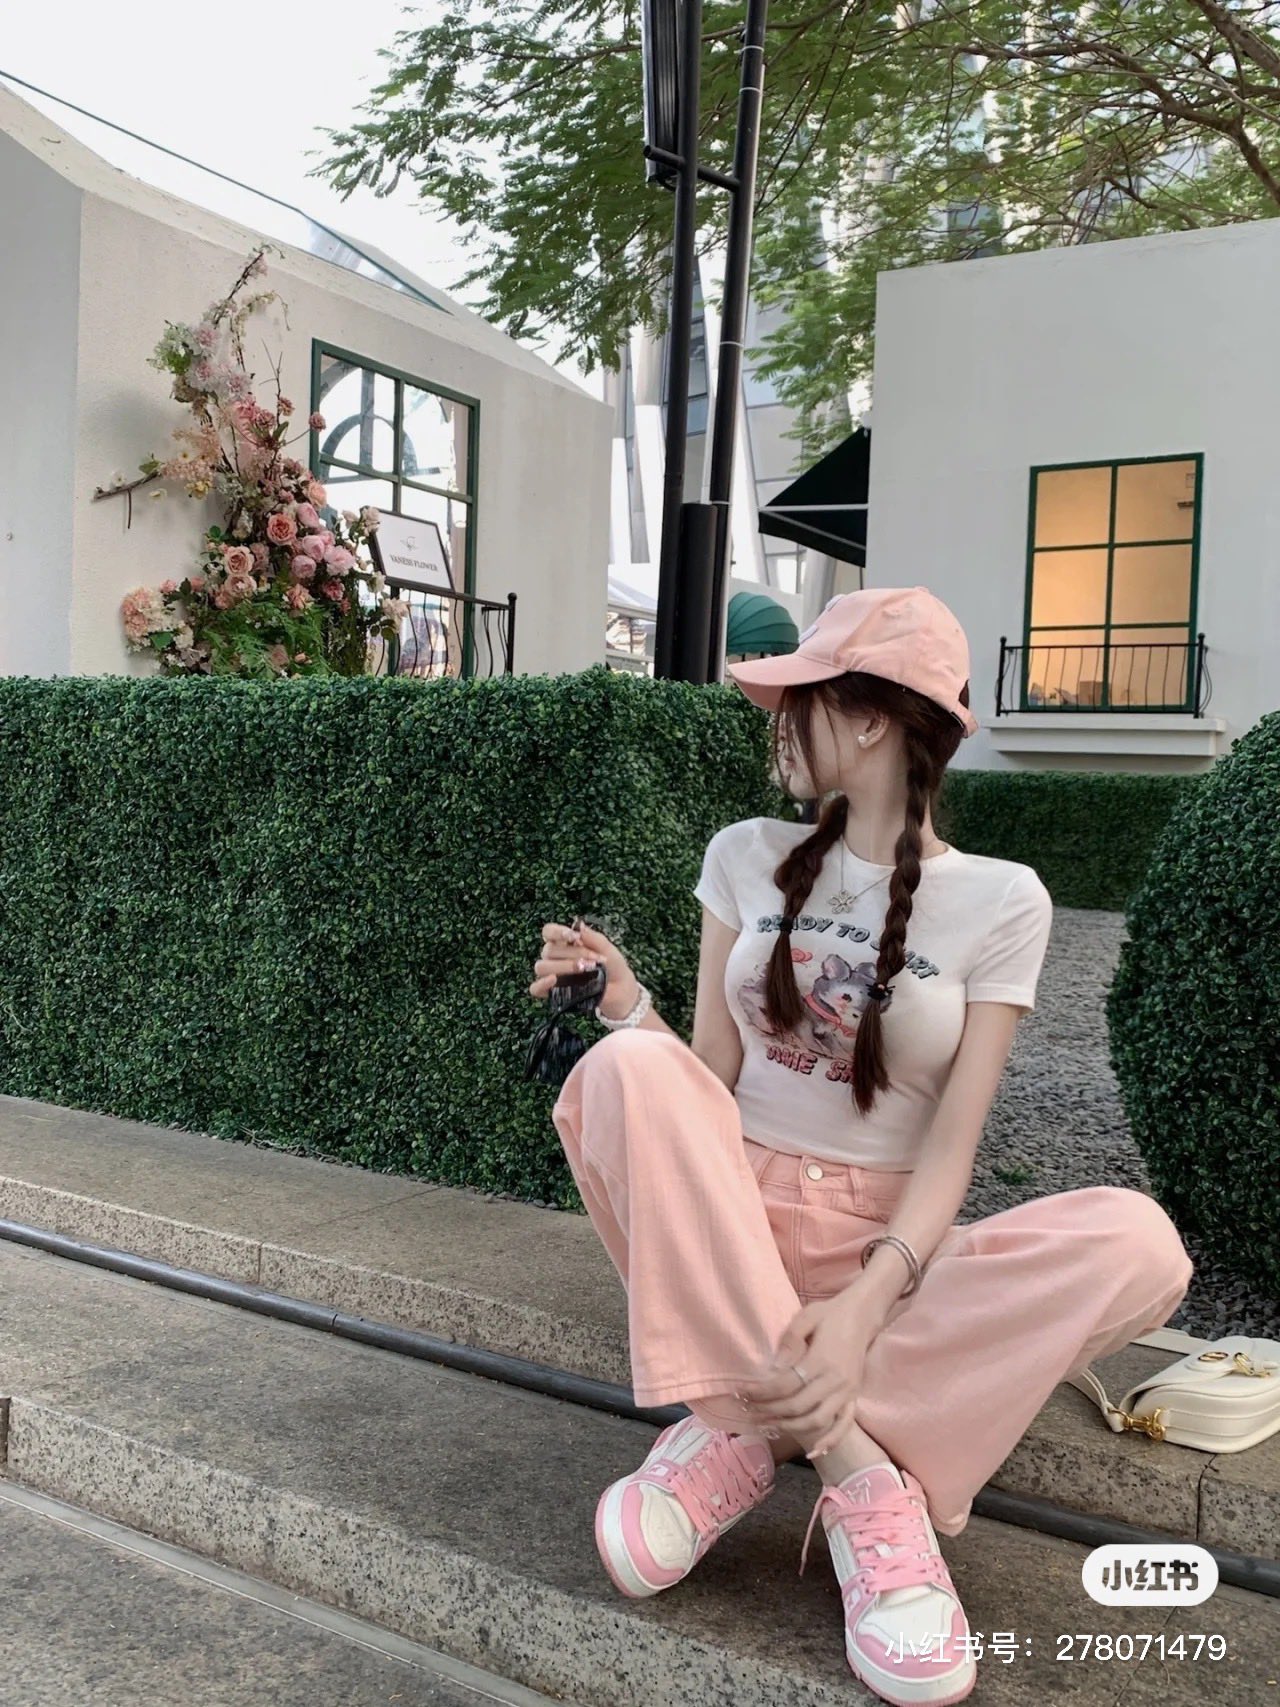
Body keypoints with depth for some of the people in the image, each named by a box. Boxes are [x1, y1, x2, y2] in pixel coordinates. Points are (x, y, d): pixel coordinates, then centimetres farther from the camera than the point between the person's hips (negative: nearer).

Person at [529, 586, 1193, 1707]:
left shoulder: (1001, 900, -2)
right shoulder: (748, 856, 5)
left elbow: (952, 1142, -10)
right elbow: (702, 1078, 3)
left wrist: (866, 1302, -26)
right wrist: (630, 1008, -17)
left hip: (888, 1241, -1)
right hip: (728, 1220, 1)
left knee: (1134, 1244, -28)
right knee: (629, 1067, -31)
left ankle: (751, 1433, -24)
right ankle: (860, 1476, -28)